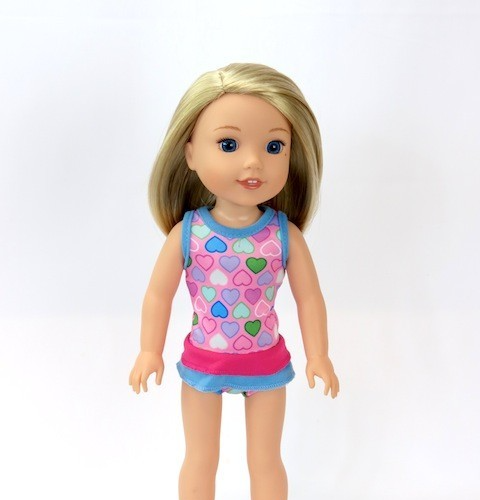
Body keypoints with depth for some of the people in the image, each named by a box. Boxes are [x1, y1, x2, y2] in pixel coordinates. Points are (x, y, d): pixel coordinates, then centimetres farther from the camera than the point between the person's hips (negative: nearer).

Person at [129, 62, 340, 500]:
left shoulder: (285, 234, -15)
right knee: (200, 461, 21)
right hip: (202, 362, 1)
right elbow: (159, 294, -6)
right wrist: (150, 352, -3)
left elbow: (309, 298, -6)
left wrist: (318, 357, -3)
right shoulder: (186, 232, -16)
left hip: (266, 362, 0)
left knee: (266, 462, 19)